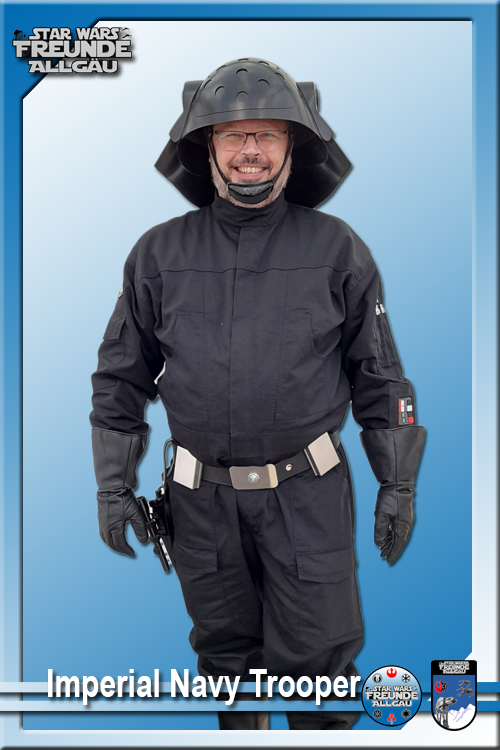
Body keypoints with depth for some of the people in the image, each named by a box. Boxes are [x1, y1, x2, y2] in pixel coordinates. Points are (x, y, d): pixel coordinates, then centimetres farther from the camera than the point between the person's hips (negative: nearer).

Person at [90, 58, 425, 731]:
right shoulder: (159, 254, 1)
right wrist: (113, 485, 5)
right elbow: (120, 376, 8)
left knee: (315, 654, 4)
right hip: (202, 496, 2)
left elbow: (379, 374, 2)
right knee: (225, 650, 16)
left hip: (307, 492, -2)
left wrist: (397, 485, 2)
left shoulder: (336, 249, -2)